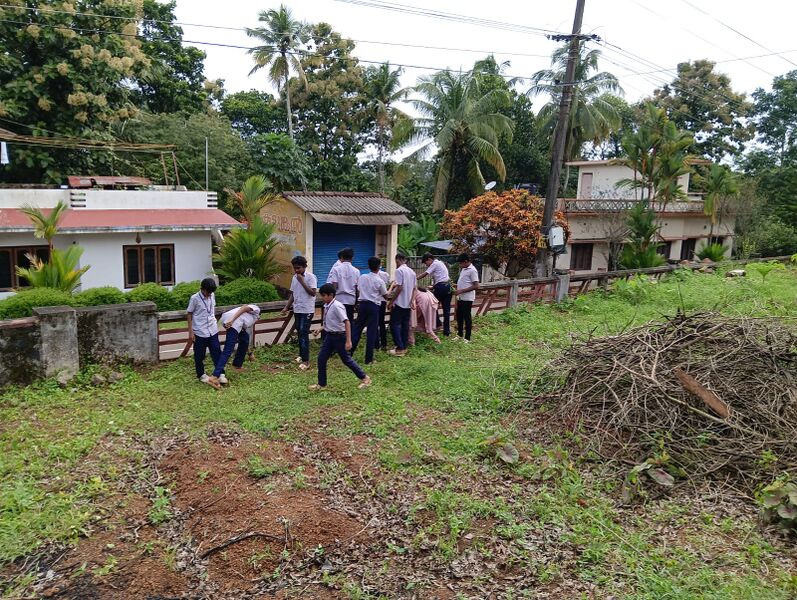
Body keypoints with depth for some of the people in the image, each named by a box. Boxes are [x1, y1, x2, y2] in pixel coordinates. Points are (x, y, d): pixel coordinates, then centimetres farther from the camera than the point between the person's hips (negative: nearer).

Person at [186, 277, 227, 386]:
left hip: (213, 331, 4)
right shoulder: (195, 298, -13)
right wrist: (190, 332, -8)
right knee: (199, 355, 8)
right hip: (200, 332, -4)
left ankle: (221, 374, 8)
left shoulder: (212, 296, 2)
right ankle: (201, 375, 23)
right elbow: (189, 315, -7)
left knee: (217, 353, 3)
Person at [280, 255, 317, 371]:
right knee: (300, 333, 13)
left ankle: (306, 361, -9)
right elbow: (292, 294, 16)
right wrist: (286, 308, 11)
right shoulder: (294, 278, 10)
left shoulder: (310, 277, -10)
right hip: (297, 310, 7)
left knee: (304, 334, -10)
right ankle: (302, 355, 27)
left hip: (307, 310, -7)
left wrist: (302, 282, -19)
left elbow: (313, 293, -17)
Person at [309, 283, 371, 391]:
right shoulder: (326, 306, 3)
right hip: (329, 335, 8)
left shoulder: (337, 306, -22)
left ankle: (364, 378, 20)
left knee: (346, 359, 4)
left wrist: (348, 341, -28)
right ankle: (321, 384, 20)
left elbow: (347, 322, -25)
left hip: (339, 336, -8)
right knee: (321, 358, 7)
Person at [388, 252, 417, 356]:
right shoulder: (412, 271, 11)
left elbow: (399, 288, -19)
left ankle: (399, 348, -6)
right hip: (408, 303, 8)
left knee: (395, 325, -2)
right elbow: (413, 288, 13)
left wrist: (391, 302, -14)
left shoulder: (399, 270, -13)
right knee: (405, 325, 11)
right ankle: (404, 347, 15)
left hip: (399, 303, -8)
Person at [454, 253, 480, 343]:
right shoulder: (463, 269, 12)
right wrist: (456, 286, 7)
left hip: (467, 298, -9)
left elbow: (476, 286, -19)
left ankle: (467, 338, 8)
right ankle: (459, 334, 30)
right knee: (459, 316, 16)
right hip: (460, 298, 9)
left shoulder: (472, 270, -15)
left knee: (467, 317, 0)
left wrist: (462, 291, -21)